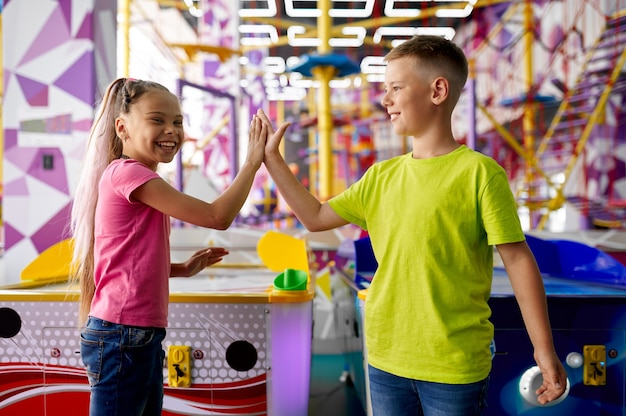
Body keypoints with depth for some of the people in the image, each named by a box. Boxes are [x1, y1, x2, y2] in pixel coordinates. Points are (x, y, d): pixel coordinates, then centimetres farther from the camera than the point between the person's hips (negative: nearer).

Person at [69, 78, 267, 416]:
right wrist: (252, 161, -11)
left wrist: (183, 269, 9)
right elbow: (217, 217, -17)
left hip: (144, 336, 10)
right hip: (123, 336, -10)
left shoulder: (136, 182, 14)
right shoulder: (126, 172, -15)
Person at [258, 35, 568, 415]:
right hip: (385, 360, 5)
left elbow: (518, 259, -10)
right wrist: (272, 159, 12)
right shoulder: (381, 176, 6)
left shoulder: (478, 172, -10)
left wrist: (545, 351, -9)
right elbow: (316, 217, 14)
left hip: (455, 366, -5)